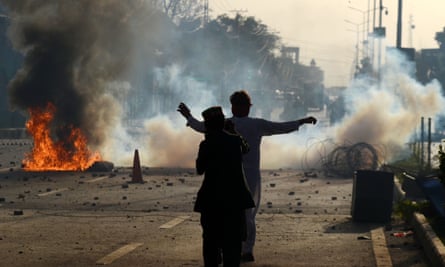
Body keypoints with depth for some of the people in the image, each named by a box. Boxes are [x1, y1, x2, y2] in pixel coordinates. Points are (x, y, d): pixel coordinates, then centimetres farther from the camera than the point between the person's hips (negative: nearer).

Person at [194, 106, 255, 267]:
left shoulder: (206, 145, -9)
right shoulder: (236, 140, 1)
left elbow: (199, 169, 2)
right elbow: (245, 149, 25)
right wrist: (233, 132, 35)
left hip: (212, 200, -2)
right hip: (235, 199, 2)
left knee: (211, 241, 8)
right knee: (232, 241, 6)